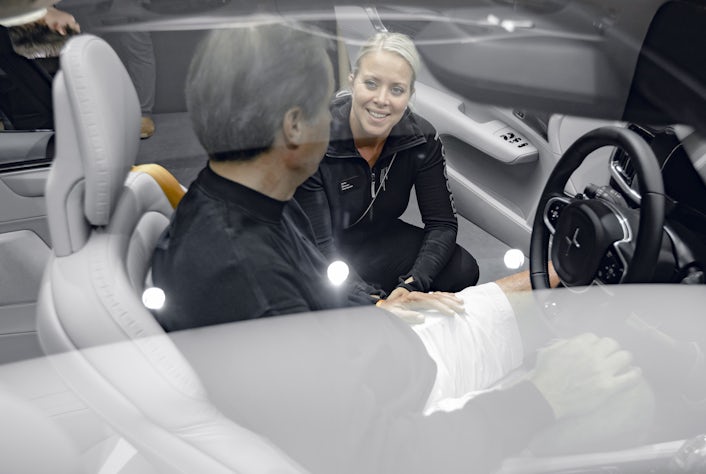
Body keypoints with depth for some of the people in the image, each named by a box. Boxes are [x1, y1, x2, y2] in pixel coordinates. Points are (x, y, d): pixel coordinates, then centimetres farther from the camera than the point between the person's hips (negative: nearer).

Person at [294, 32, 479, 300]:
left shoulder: (422, 139, -13)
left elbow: (443, 223, -10)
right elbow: (317, 245, -26)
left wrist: (411, 285, -29)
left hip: (380, 238, 4)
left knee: (463, 270, -16)